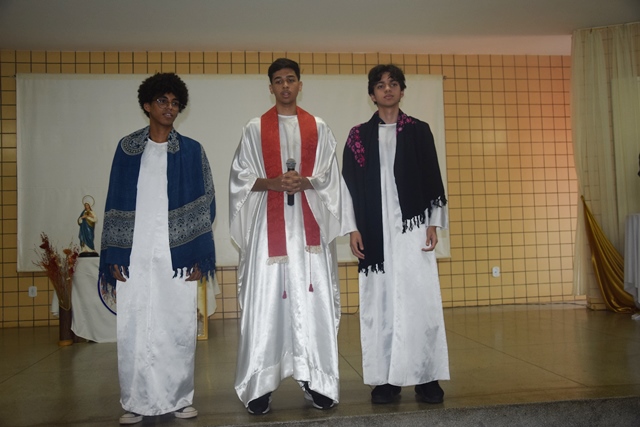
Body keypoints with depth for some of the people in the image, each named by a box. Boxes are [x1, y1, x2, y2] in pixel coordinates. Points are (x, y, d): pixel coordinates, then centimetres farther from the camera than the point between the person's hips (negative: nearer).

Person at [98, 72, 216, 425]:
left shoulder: (191, 151, 5)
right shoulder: (127, 149, 8)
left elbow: (205, 204, 2)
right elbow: (115, 202, 6)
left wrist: (199, 255, -6)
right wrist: (113, 254, -1)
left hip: (178, 254, -1)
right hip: (134, 254, 1)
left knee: (179, 327, 3)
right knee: (133, 328, 2)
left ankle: (179, 398, 17)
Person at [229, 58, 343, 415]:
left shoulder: (318, 128, 12)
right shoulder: (255, 129, 9)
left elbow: (330, 177, 7)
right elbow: (241, 177, 5)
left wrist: (306, 182, -13)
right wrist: (273, 183, -13)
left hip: (309, 223, 1)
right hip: (269, 223, -1)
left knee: (313, 299, 0)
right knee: (266, 301, -3)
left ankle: (317, 380, 8)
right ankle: (260, 385, 4)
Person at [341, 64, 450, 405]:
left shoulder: (419, 131, 9)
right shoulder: (359, 136, 10)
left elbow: (433, 179, 8)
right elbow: (349, 184, 7)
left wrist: (433, 223, 0)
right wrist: (352, 229, 0)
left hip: (412, 227, 0)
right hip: (375, 231, 1)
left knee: (420, 301, -3)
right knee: (379, 303, 1)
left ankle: (426, 377, 5)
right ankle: (386, 378, 9)